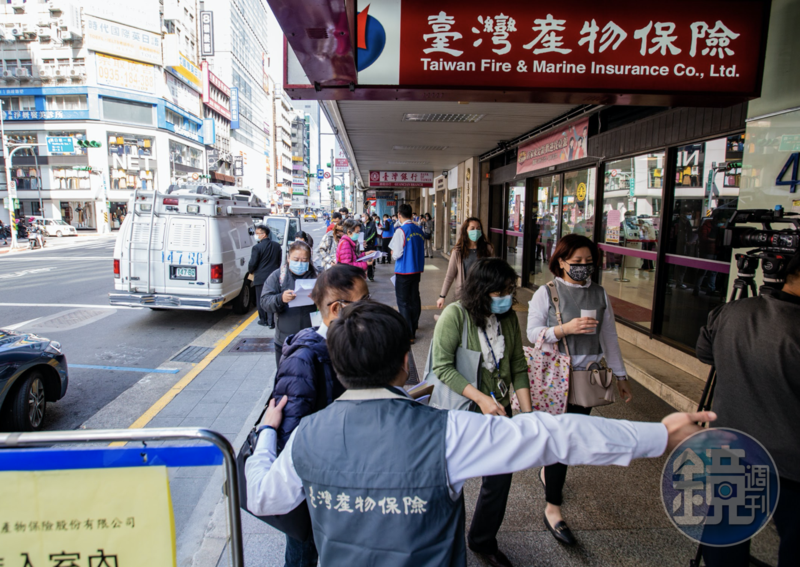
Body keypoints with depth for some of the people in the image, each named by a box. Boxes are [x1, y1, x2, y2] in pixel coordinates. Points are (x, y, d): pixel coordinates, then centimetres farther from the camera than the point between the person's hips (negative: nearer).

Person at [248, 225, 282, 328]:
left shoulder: (257, 247, -15)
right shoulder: (277, 246, 4)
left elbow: (252, 264, -13)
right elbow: (280, 261, 13)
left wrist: (250, 271, 7)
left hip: (261, 278, -5)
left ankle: (263, 320, 20)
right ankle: (271, 321, 7)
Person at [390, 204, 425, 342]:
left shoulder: (401, 231, -16)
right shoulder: (419, 231, 4)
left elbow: (397, 254, -16)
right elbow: (422, 251, 11)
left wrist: (393, 253, 5)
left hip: (403, 271, -6)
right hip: (417, 270, 7)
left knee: (403, 302, 0)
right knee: (414, 299, 16)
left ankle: (408, 334, -1)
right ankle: (413, 327, 30)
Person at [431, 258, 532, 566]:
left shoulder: (508, 317, -2)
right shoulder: (455, 315, -20)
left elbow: (518, 367, 3)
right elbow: (442, 367, -22)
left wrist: (527, 412, -2)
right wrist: (481, 398, -28)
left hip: (499, 411, 5)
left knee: (500, 476, 13)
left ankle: (483, 541, 39)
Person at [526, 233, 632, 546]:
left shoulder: (600, 294, 7)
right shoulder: (546, 293, -5)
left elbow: (609, 336, 11)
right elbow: (533, 333, -10)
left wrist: (621, 375, 12)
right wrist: (566, 328, -24)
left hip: (588, 376, 5)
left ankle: (548, 472, 43)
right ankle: (552, 509, 11)